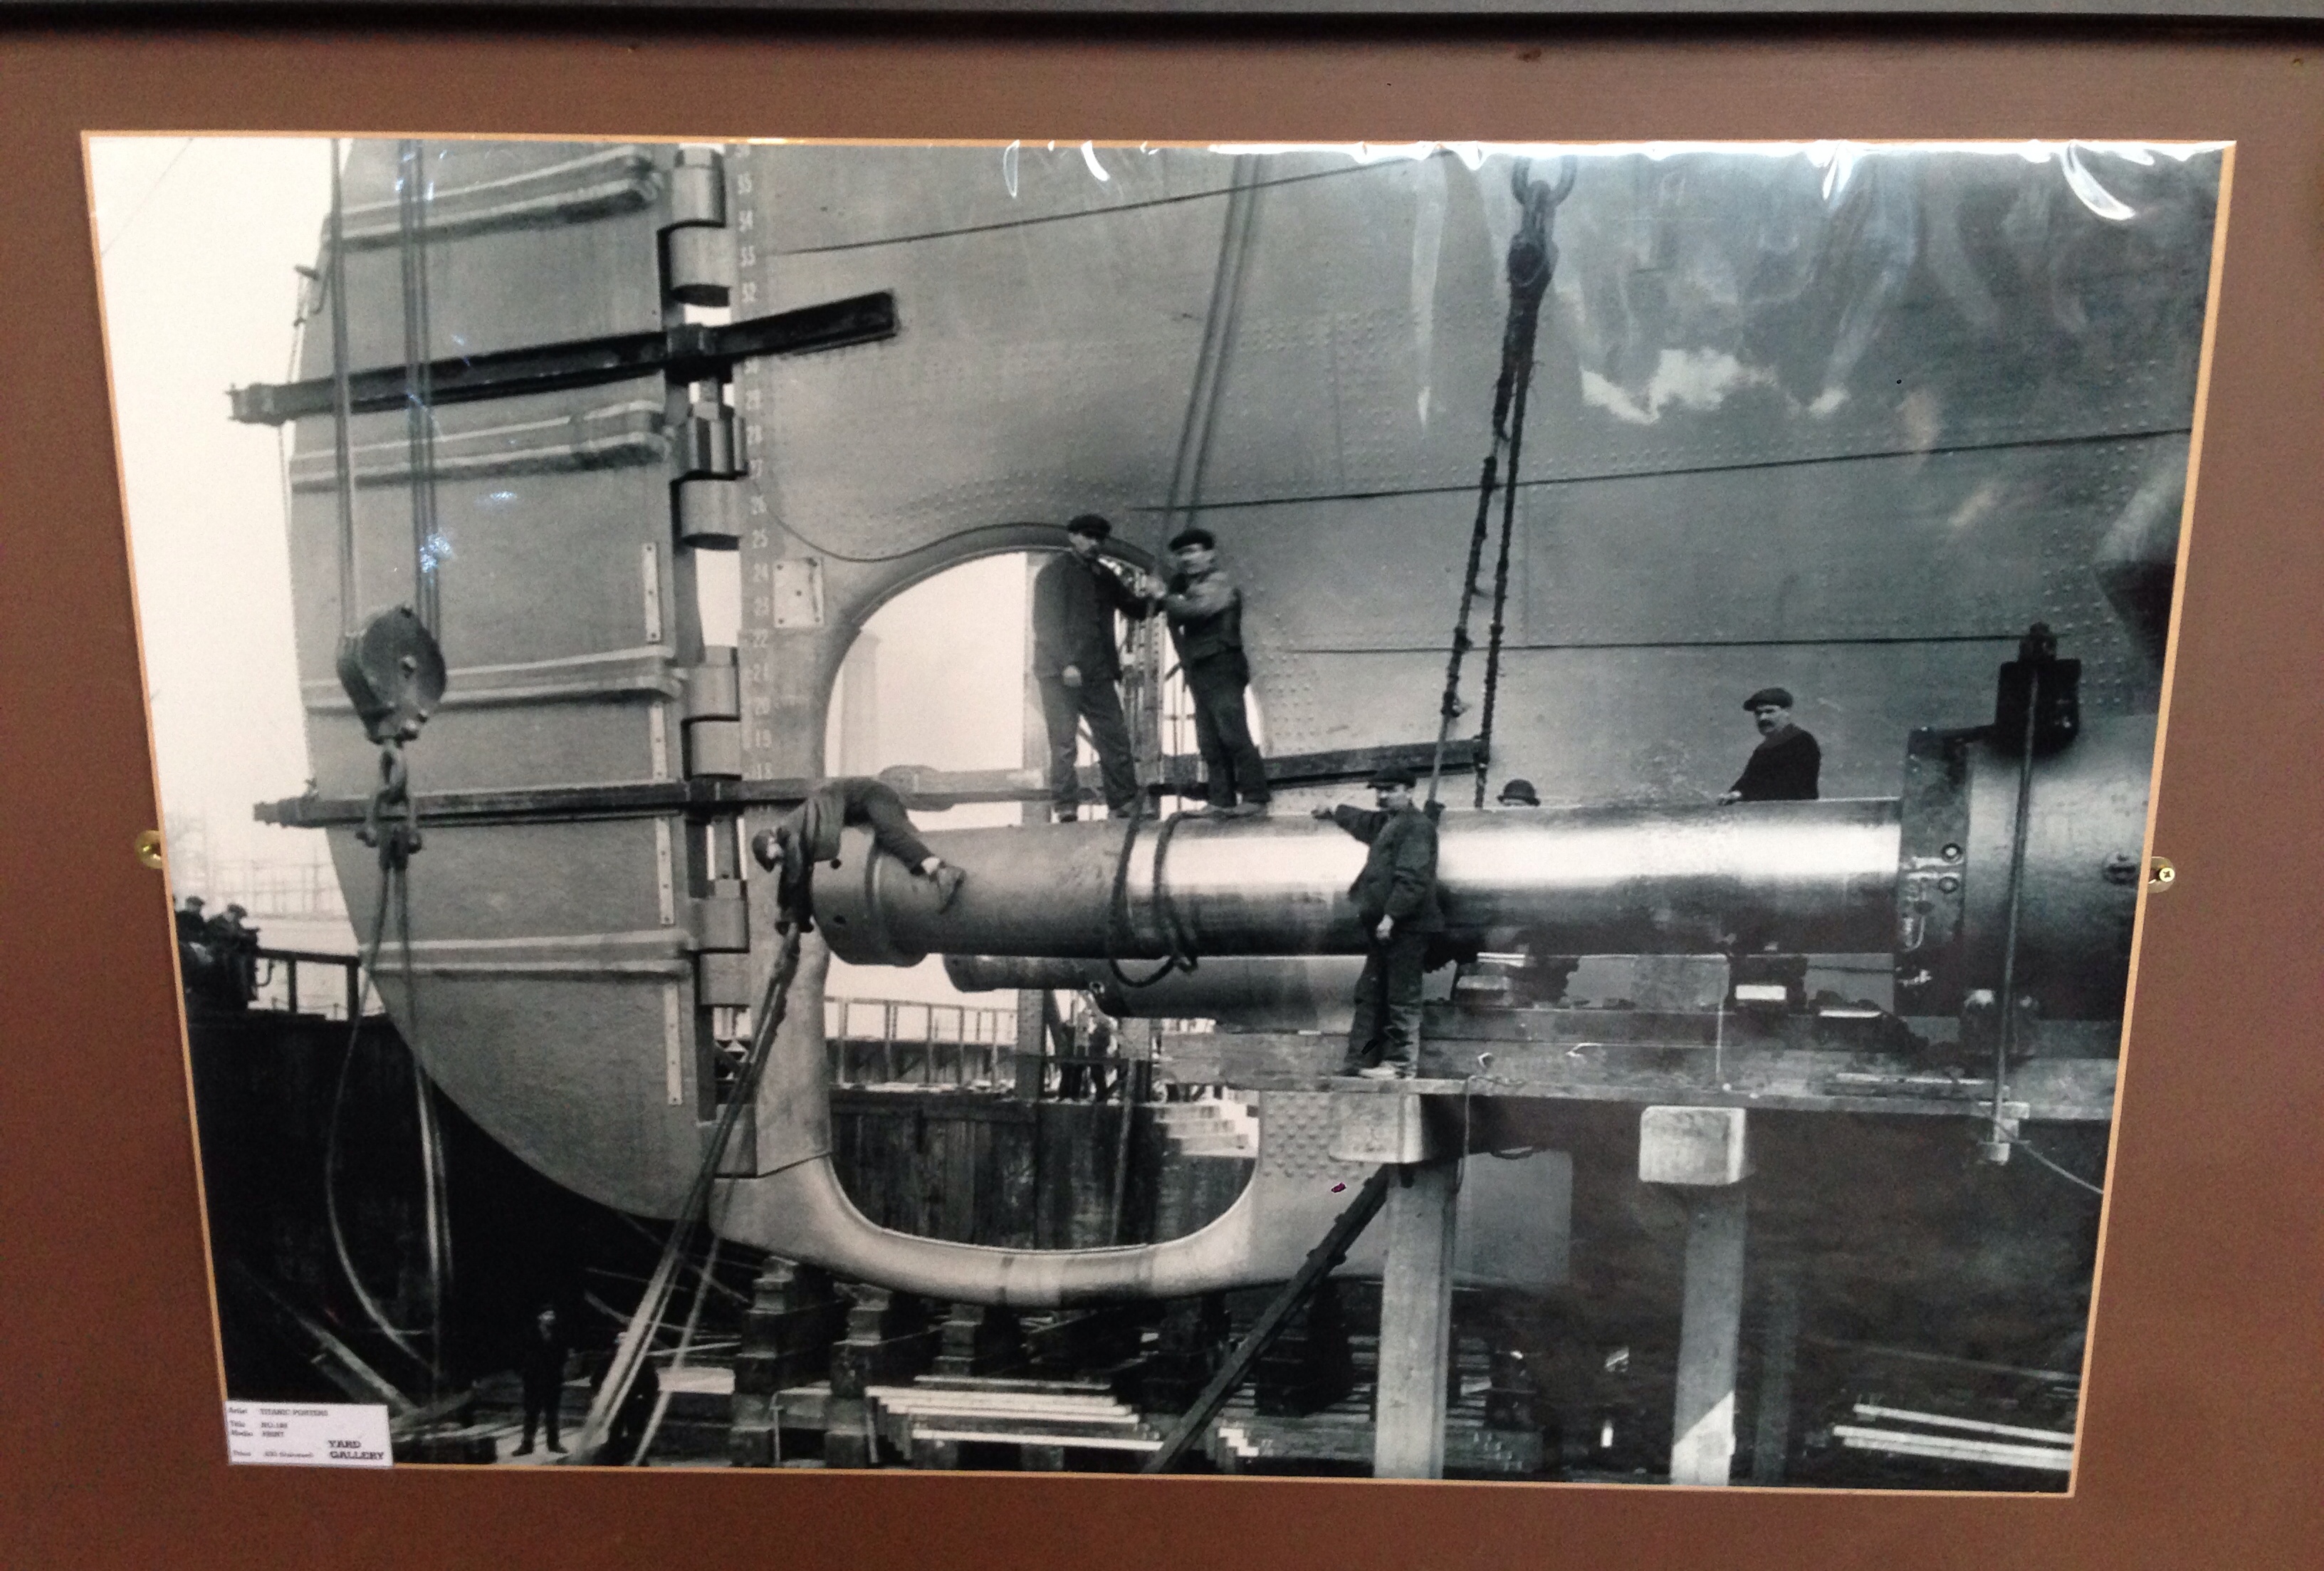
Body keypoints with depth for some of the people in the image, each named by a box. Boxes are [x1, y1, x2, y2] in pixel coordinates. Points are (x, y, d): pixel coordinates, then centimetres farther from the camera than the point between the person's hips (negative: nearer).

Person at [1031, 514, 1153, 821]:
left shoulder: (1103, 575, 17)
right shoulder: (1053, 574, -1)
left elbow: (1136, 610, 19)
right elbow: (1047, 624, -9)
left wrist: (1151, 600, -4)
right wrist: (1066, 664, -19)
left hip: (1098, 673, 5)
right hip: (1061, 673, -5)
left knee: (1116, 739, 0)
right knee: (1063, 743, -5)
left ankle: (1125, 804, 4)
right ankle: (1066, 808, -1)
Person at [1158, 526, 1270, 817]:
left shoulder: (1219, 583, -5)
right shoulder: (1190, 586, 22)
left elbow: (1194, 610, -20)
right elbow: (1177, 616, 13)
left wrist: (1168, 600, -6)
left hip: (1221, 668, -9)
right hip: (1199, 672, 9)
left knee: (1234, 735, -12)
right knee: (1209, 741, 5)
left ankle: (1254, 797, -11)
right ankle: (1222, 800, 7)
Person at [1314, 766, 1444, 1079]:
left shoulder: (1417, 825, -11)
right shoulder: (1388, 823, 21)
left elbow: (1412, 878, -21)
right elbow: (1365, 822, 45)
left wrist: (1392, 915, -26)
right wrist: (1334, 812, 59)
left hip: (1405, 926, -10)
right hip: (1384, 926, 10)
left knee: (1401, 997, -6)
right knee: (1369, 994, 11)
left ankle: (1401, 1064, -3)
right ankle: (1362, 1060, 14)